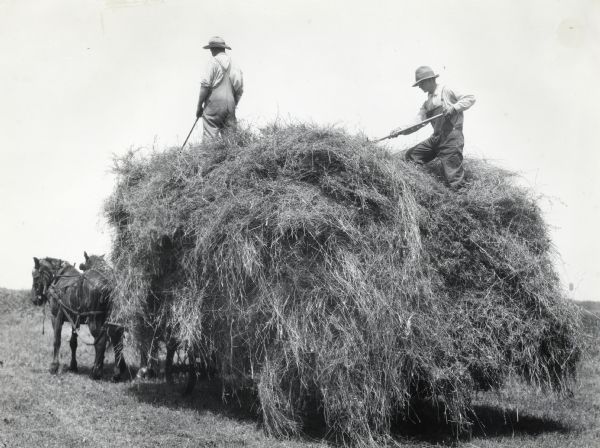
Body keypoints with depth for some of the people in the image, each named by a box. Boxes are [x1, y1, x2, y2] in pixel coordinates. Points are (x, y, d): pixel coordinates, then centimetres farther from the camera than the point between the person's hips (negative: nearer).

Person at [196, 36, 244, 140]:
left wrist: (199, 106, -3)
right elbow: (240, 91, 14)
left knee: (210, 138, -9)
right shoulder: (234, 65, 13)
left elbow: (205, 85, -9)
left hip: (214, 104, -5)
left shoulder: (213, 62, -3)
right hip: (230, 105, 5)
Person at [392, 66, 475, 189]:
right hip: (436, 138, 8)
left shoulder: (446, 91, -1)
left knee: (454, 182, -13)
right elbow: (418, 121, 11)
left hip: (452, 136, -8)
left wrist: (454, 107, -18)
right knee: (409, 157, 6)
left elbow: (470, 99, -4)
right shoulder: (427, 103, 21)